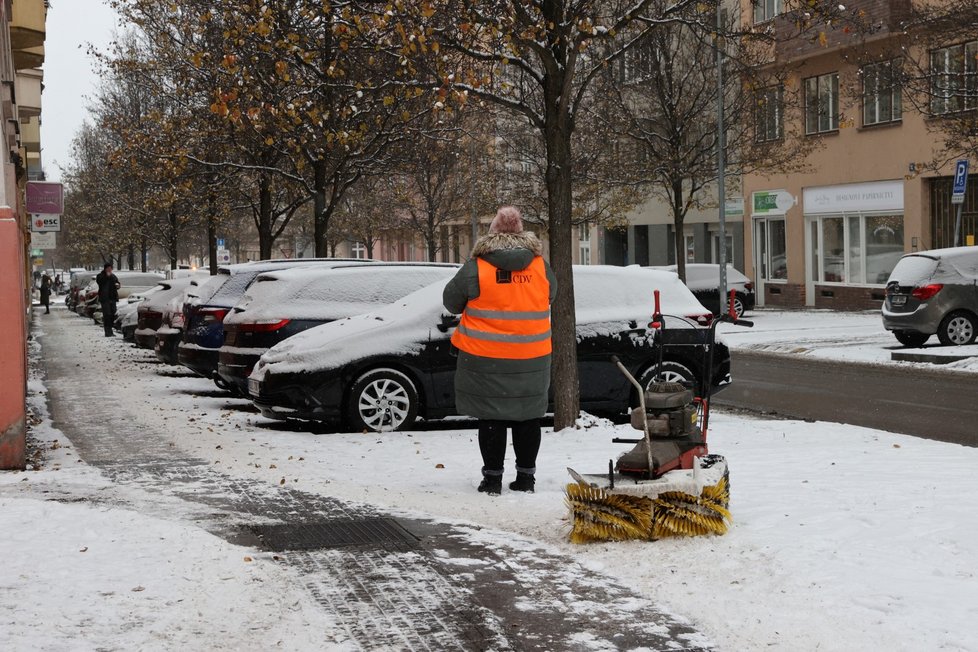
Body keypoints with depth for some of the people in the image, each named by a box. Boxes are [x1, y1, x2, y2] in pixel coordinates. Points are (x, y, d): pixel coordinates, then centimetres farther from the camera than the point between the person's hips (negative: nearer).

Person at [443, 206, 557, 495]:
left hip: (485, 359, -3)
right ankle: (526, 477, 18)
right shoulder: (541, 267, -1)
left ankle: (493, 478, 7)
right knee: (527, 417, 12)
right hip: (531, 360, 3)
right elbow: (550, 298, 16)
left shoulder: (476, 268, -11)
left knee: (491, 418, 5)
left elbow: (451, 302, -1)